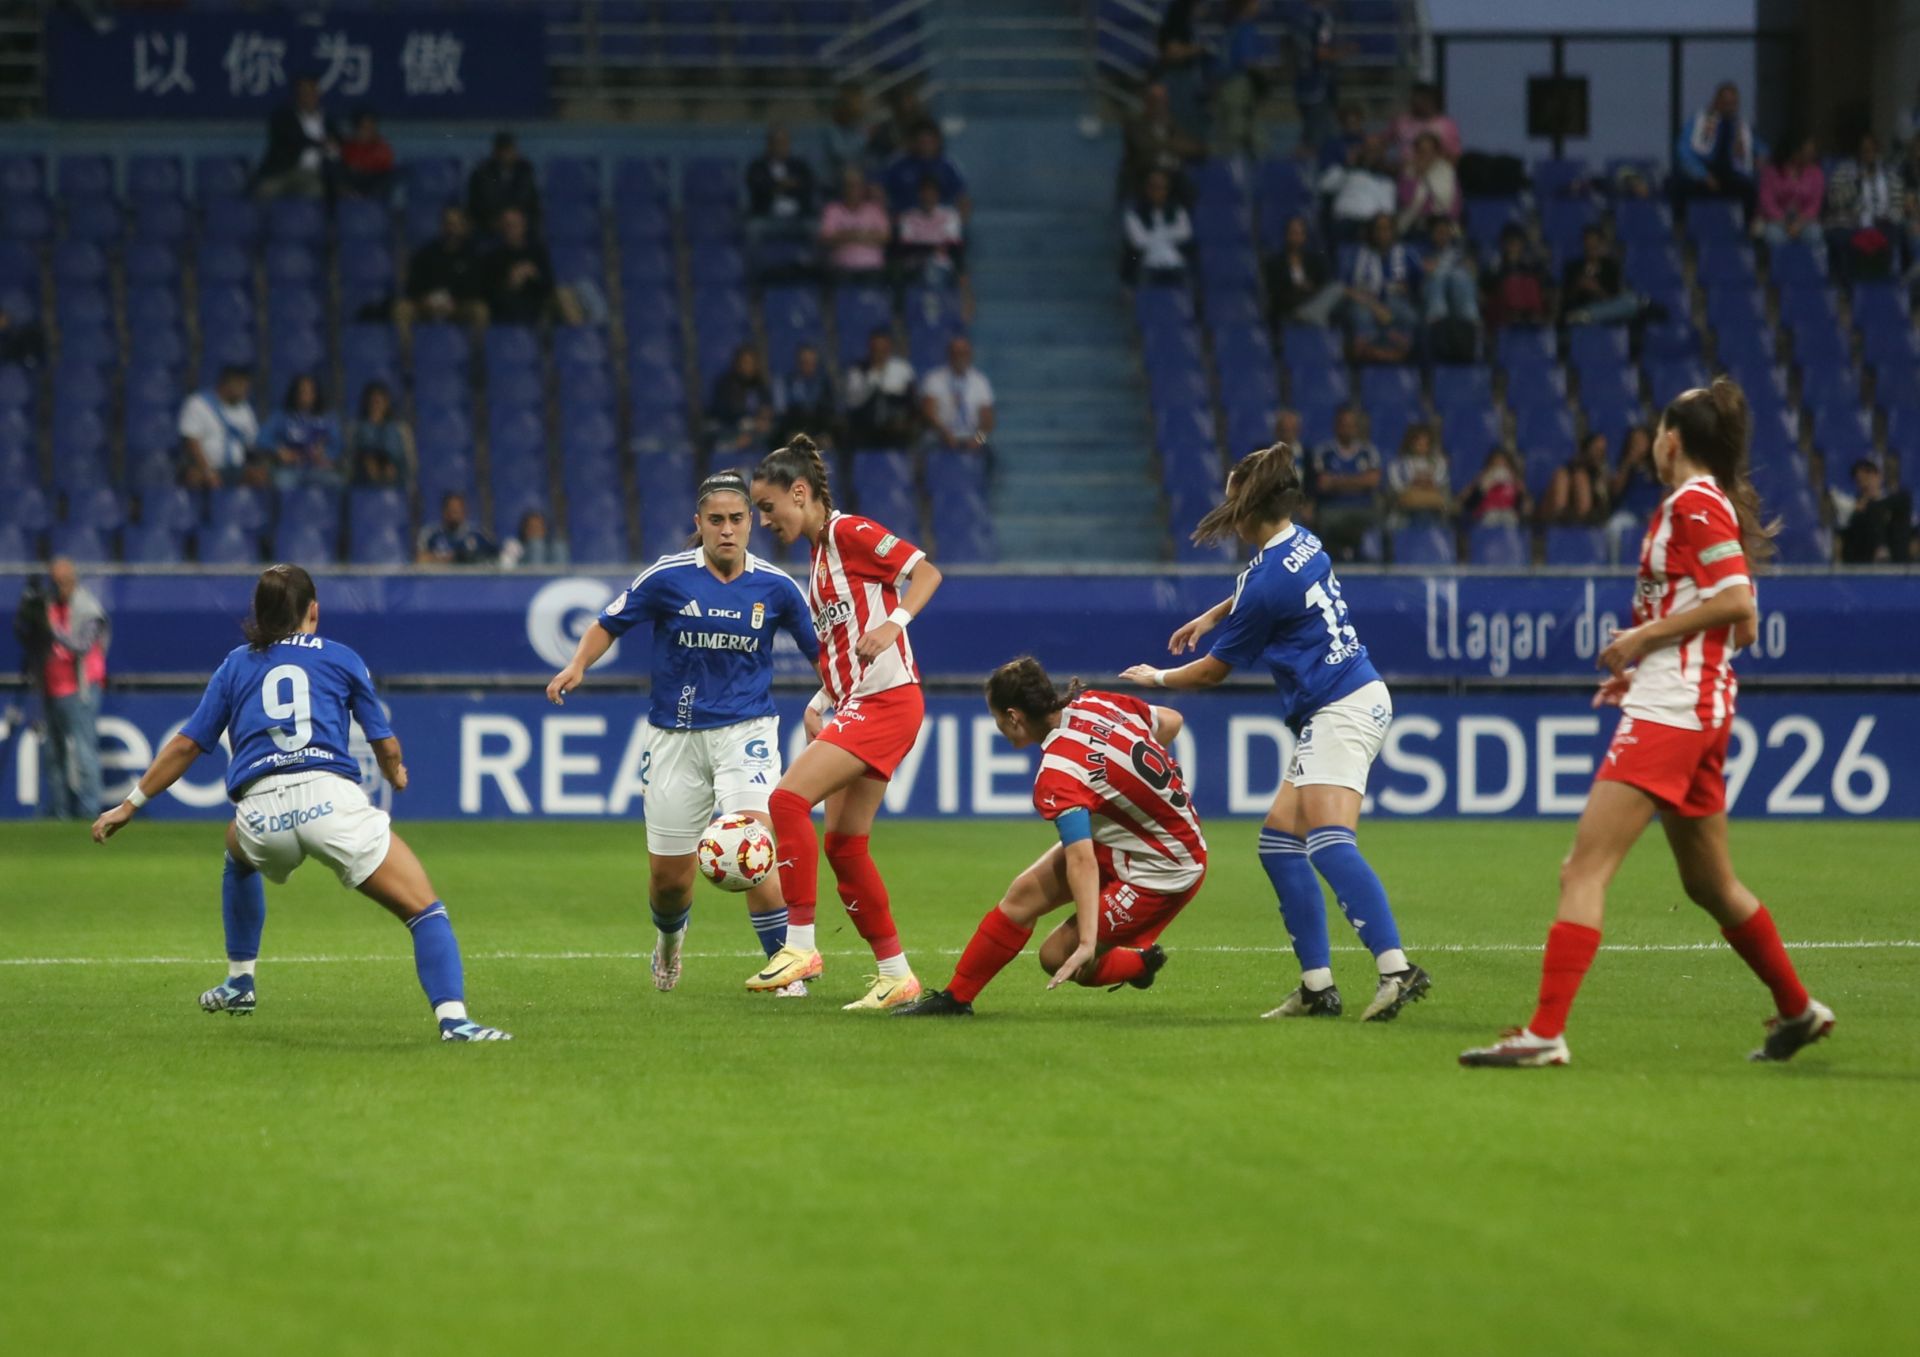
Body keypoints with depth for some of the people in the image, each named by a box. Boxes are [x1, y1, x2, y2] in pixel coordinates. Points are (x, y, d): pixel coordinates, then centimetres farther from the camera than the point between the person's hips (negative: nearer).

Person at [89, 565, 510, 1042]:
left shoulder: (236, 664, 24)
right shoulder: (341, 658, 20)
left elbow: (187, 743, 21)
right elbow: (386, 745, 22)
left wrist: (131, 804, 29)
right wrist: (396, 775, 46)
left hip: (259, 812, 3)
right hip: (330, 797, -3)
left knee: (239, 850, 41)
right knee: (425, 910, -1)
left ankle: (240, 981, 43)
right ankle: (453, 1018, -23)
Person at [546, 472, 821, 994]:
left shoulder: (775, 586, -3)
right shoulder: (667, 577, -7)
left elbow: (819, 648, 9)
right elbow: (608, 624, 4)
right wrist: (577, 667, -12)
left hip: (745, 729, -1)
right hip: (676, 733, 1)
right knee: (668, 877, 7)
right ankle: (669, 937, 43)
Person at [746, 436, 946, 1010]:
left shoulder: (849, 532, -7)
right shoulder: (818, 558, 20)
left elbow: (926, 572, -14)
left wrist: (893, 624, -27)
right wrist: (819, 704, 13)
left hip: (886, 700, -10)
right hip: (856, 704, 10)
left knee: (789, 799, -19)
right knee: (843, 846, 7)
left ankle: (800, 944, -17)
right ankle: (896, 975, 13)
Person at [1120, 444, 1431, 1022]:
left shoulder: (1267, 581, -17)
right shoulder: (1301, 544, 9)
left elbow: (1213, 672, -3)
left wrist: (1156, 679, 15)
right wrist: (1211, 616, 35)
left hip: (1341, 710, -10)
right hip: (1346, 705, 10)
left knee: (1329, 843, -24)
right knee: (1279, 839, 8)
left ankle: (1396, 969, -37)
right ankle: (1317, 986, 5)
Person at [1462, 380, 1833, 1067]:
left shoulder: (1694, 502, -10)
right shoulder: (1715, 505, 18)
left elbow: (1737, 602, -20)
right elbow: (1741, 624, 20)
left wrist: (1643, 636, -15)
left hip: (1669, 714, -10)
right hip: (1700, 710, 10)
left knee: (1584, 868, -16)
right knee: (1711, 885, 21)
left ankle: (1546, 1032, -23)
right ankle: (1798, 1010, 32)